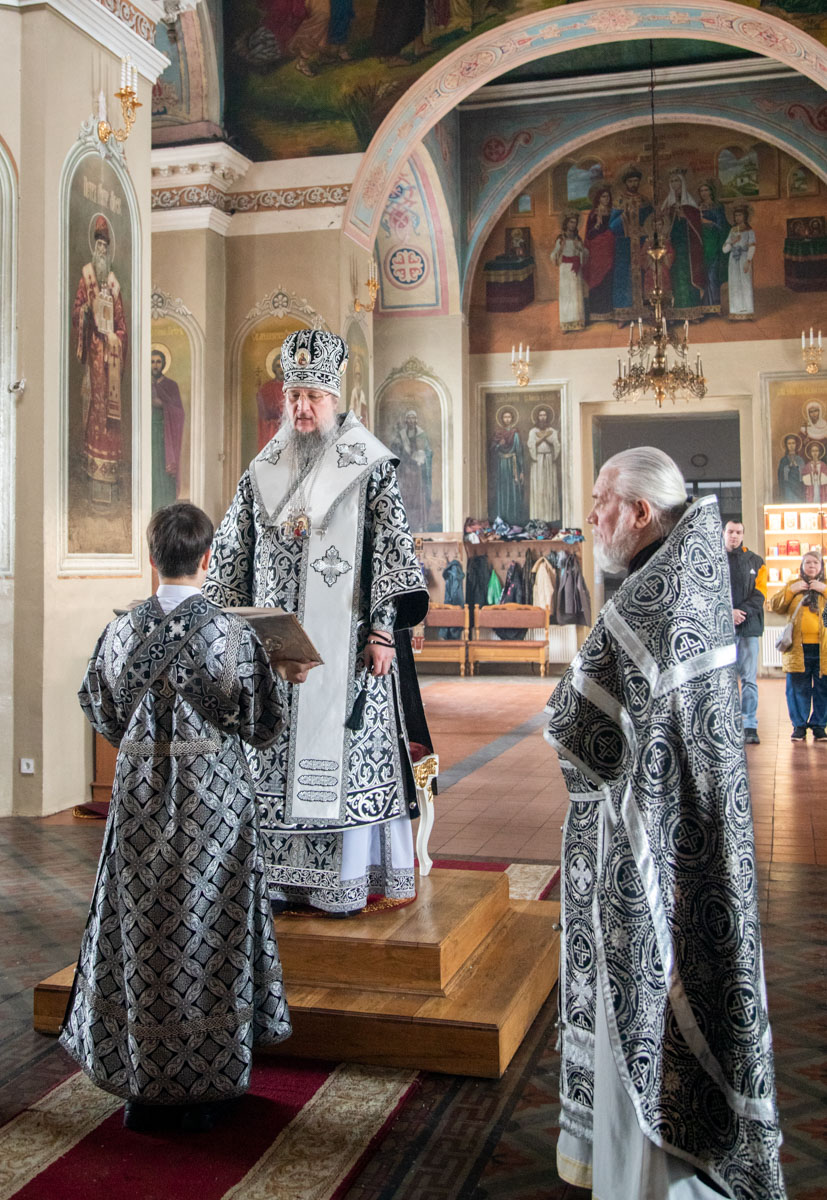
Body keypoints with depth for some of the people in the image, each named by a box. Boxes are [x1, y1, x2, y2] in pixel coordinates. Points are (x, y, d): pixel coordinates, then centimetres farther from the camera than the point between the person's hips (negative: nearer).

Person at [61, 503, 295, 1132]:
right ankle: (204, 1088, 19)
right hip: (214, 796, -2)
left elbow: (103, 714, 7)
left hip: (139, 795, 3)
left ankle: (143, 1086, 24)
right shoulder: (232, 633, -13)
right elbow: (262, 726, -6)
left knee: (140, 930, 13)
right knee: (207, 928, 9)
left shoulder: (122, 630, -5)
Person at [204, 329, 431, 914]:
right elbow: (233, 554, 14)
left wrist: (383, 632, -12)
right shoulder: (264, 470, 11)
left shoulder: (370, 466, -2)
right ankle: (281, 875, 15)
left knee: (341, 748, -1)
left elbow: (394, 550, -6)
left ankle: (348, 878, 9)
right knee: (275, 751, 5)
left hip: (343, 642, -4)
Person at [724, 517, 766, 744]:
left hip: (748, 626, 1)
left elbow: (759, 594, 4)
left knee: (749, 679, -2)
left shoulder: (755, 562, 12)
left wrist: (742, 611, -12)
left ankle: (750, 727, 0)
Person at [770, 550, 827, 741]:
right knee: (798, 688, 1)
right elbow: (775, 606, 6)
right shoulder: (793, 586, 17)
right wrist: (791, 590, -5)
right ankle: (799, 725, 9)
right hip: (798, 648, 0)